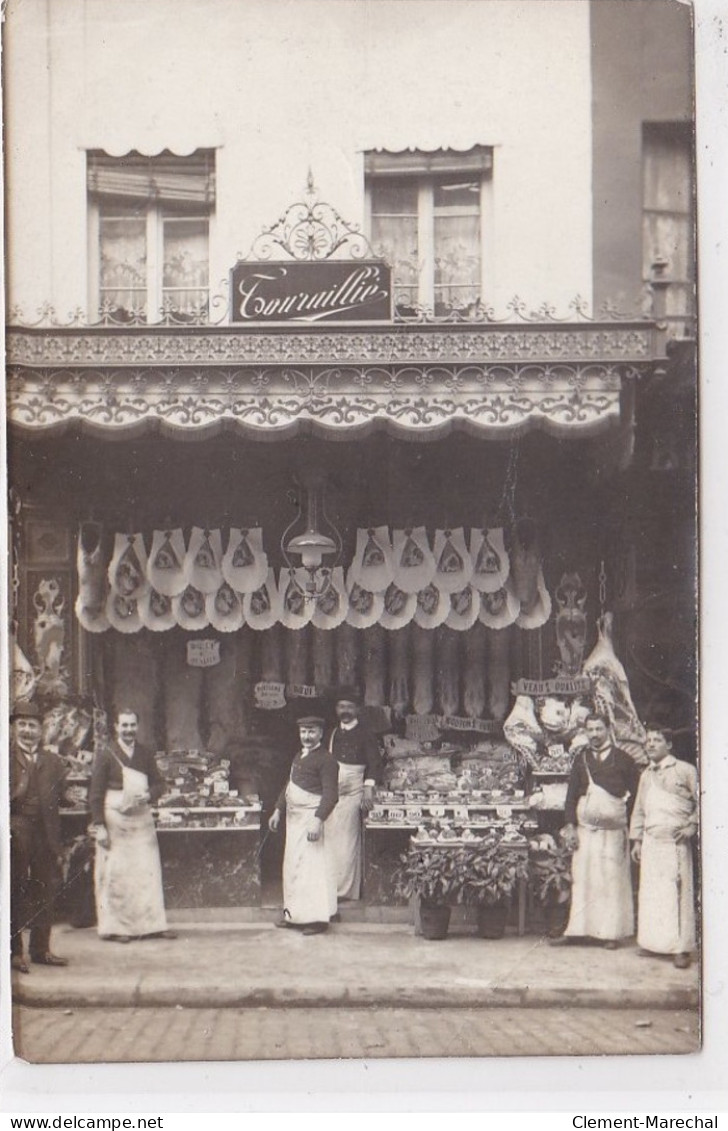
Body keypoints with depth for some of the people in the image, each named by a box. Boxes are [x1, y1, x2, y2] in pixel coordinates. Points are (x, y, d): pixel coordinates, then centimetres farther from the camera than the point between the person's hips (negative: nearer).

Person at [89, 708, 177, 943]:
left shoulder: (145, 754, 11)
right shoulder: (105, 753, -4)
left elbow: (158, 783, 16)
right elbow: (95, 793, -6)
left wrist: (148, 795, -7)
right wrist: (99, 826, -12)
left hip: (141, 820, 5)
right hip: (114, 820, -5)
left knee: (148, 871, 3)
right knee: (114, 875, -1)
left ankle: (151, 925, 9)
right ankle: (113, 927, 7)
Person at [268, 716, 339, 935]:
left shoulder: (325, 760, -12)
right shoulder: (299, 756, 15)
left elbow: (330, 794, -18)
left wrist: (318, 820, -27)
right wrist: (278, 810, 19)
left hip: (311, 818, -9)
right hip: (294, 818, 9)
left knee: (312, 866, -9)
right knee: (292, 866, 13)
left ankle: (318, 918, -4)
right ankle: (294, 914, 23)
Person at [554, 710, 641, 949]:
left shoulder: (623, 760, 2)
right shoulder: (581, 759, 10)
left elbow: (634, 795, 2)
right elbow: (572, 794, 9)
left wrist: (631, 829, -3)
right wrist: (570, 825, 1)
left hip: (614, 830, -2)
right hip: (585, 828, 2)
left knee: (612, 880, 0)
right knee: (582, 878, 1)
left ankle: (612, 933, 6)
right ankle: (575, 930, 4)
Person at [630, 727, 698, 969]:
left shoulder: (685, 771, 0)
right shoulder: (646, 775, 17)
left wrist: (692, 825, -10)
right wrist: (637, 840, 16)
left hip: (675, 841, -5)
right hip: (651, 841, 5)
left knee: (677, 892, -7)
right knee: (650, 892, 4)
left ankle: (681, 948, -4)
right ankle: (654, 942, 12)